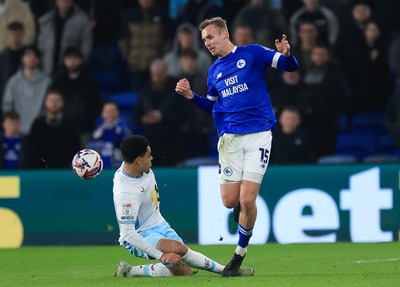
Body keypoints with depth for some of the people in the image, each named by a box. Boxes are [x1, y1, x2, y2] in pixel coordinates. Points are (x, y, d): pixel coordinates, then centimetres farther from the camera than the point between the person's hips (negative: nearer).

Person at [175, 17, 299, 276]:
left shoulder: (252, 53, 1)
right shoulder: (214, 70, 16)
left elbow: (291, 67, -2)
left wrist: (287, 54, -24)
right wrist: (191, 96, 9)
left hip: (258, 135, -4)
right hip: (230, 138, 4)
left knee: (247, 201, -11)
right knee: (230, 200, -5)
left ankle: (240, 253, 6)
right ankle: (244, 206, 32)